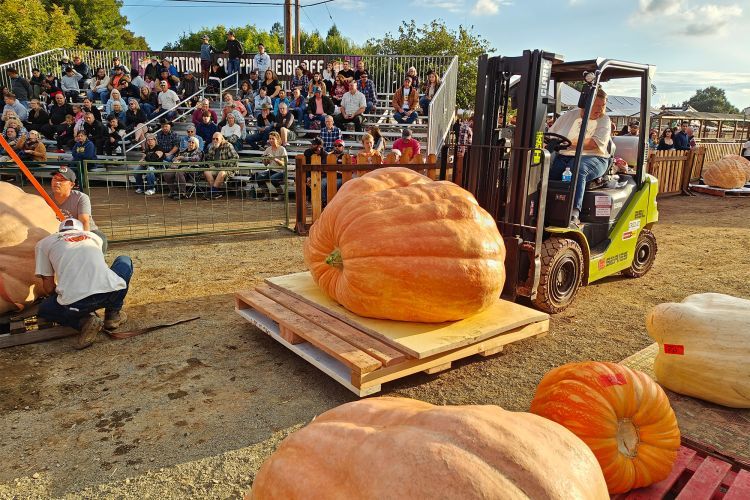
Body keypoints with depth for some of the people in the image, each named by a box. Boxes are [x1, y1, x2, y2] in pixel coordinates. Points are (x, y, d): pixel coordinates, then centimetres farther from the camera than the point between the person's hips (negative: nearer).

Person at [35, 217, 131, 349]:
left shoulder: (43, 243, 23)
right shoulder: (93, 236, 29)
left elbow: (49, 287, 19)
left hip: (75, 303, -1)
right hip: (113, 293, 1)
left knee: (44, 310, 34)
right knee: (124, 261, 33)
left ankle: (83, 322, 5)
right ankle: (113, 315, 24)